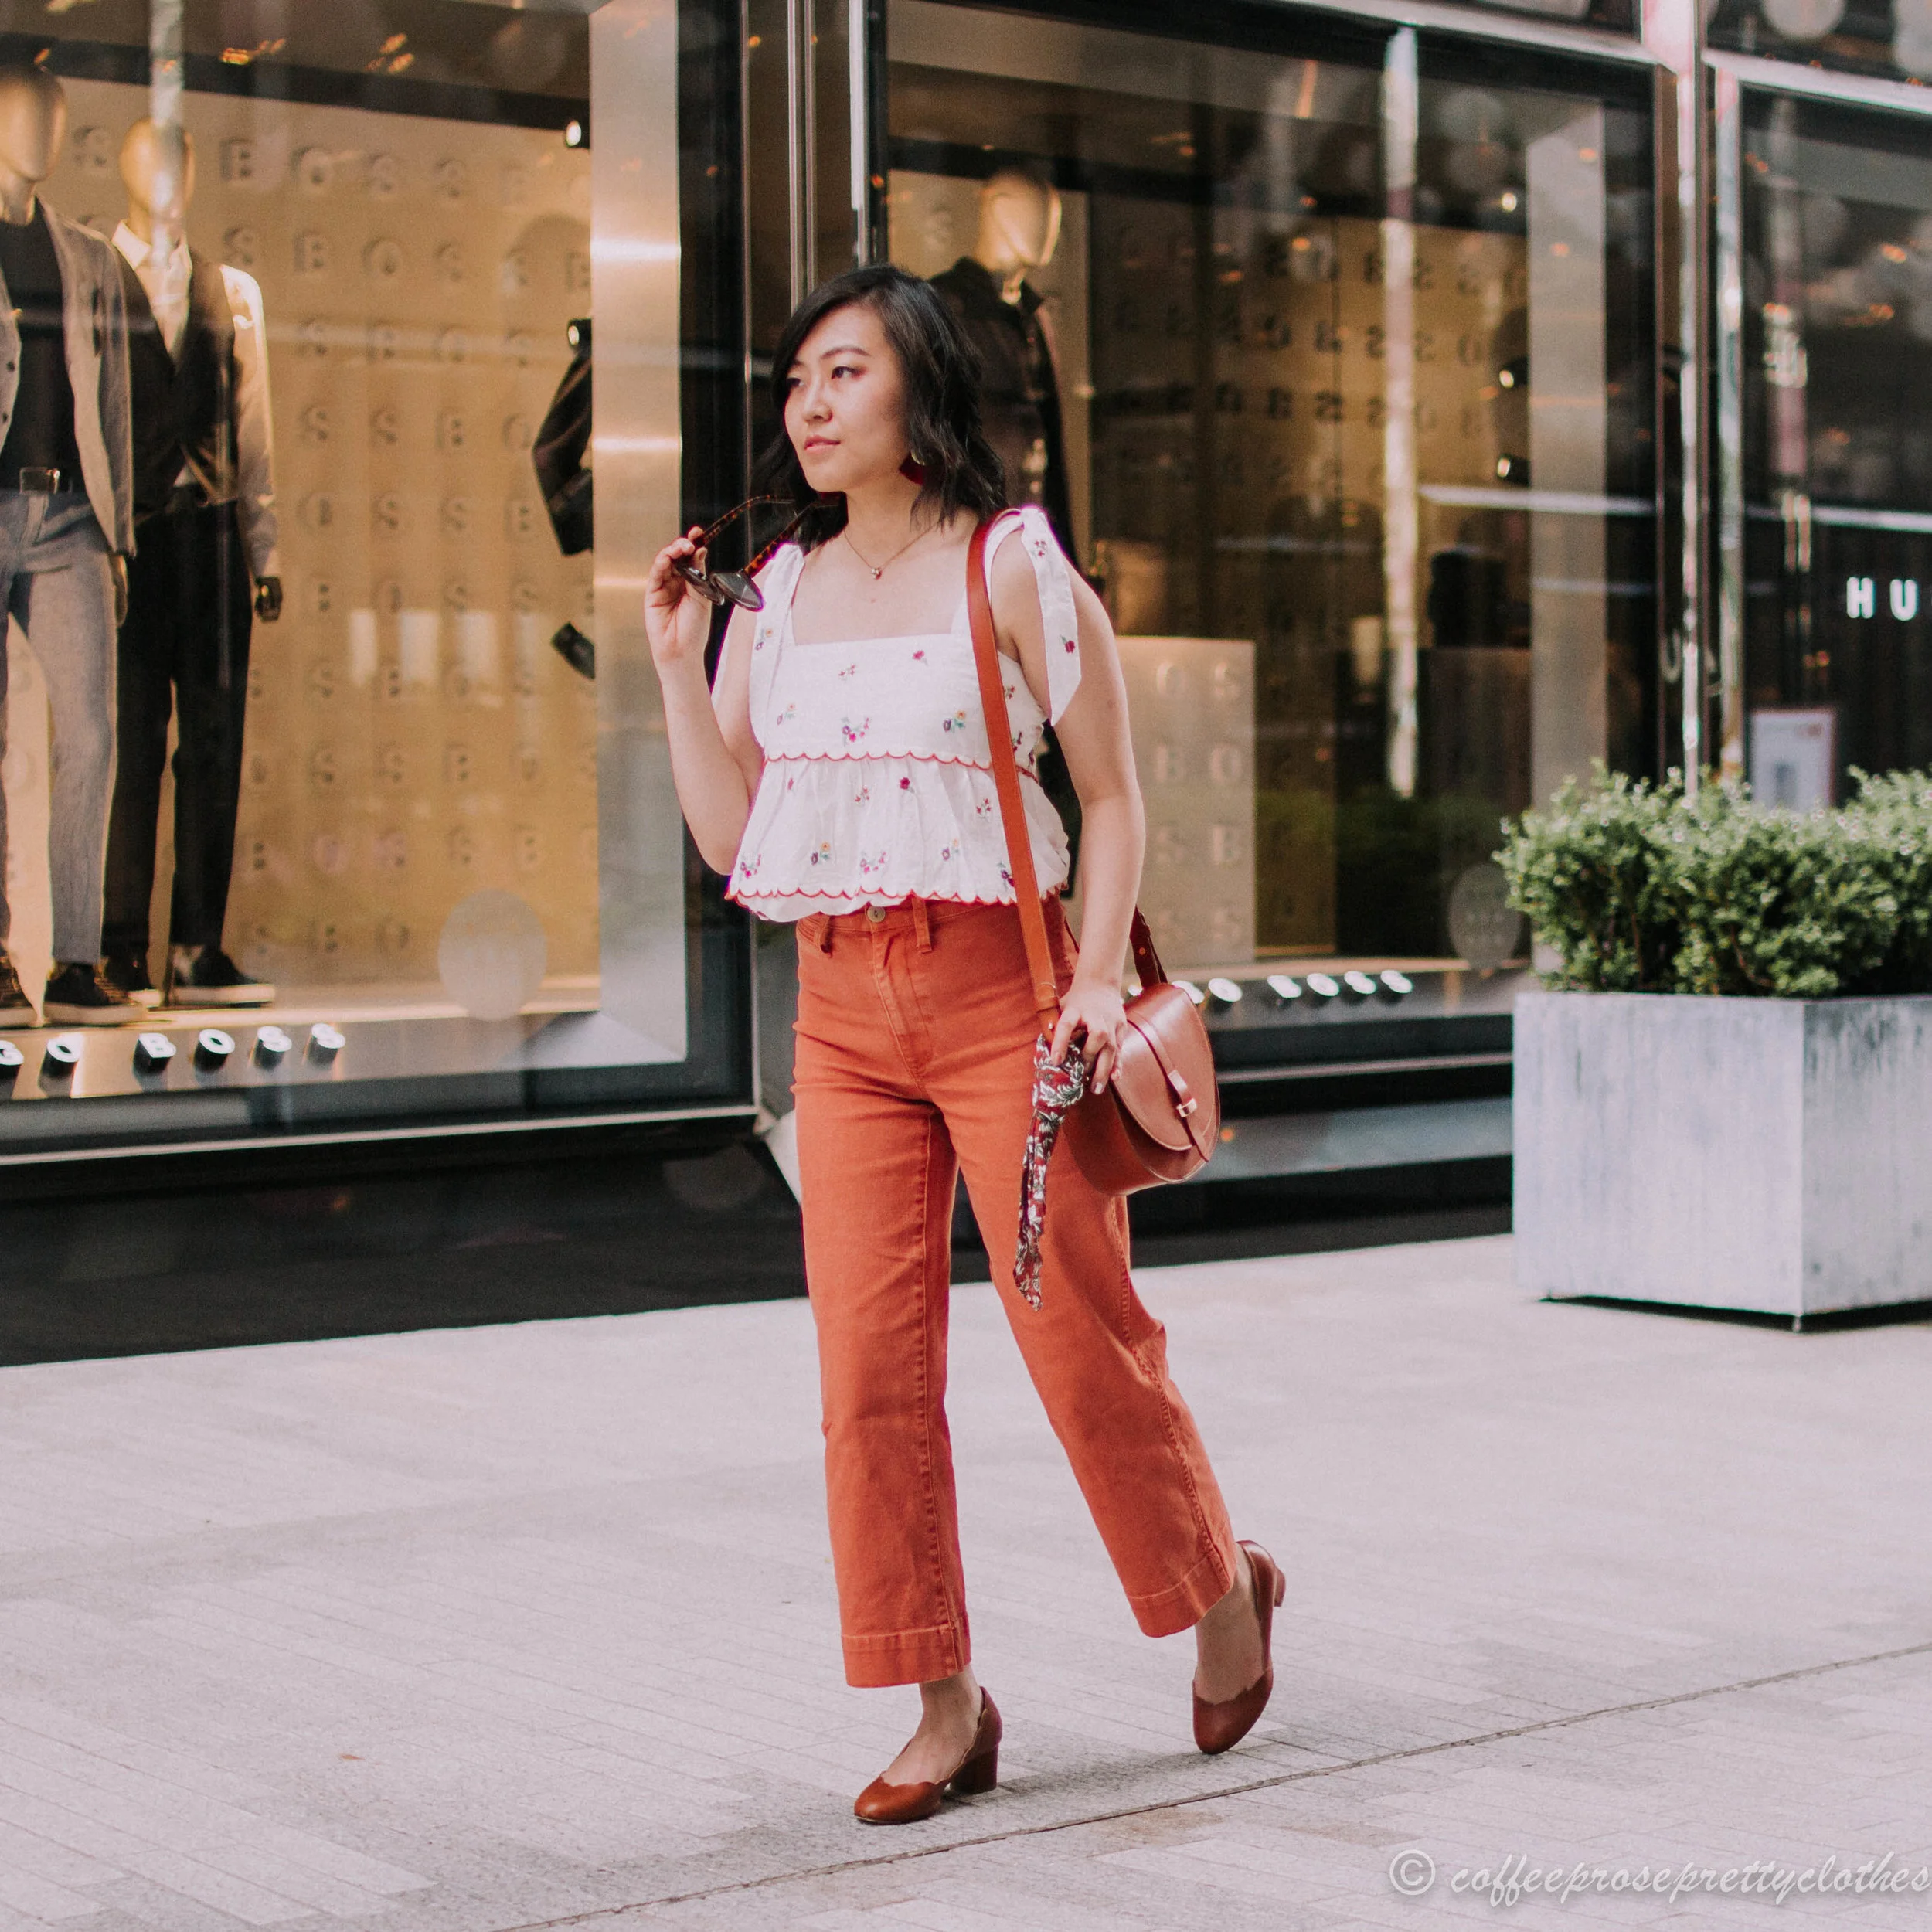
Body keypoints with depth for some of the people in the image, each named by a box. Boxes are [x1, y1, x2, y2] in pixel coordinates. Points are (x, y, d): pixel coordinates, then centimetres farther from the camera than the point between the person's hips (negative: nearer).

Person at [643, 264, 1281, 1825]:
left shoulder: (1013, 569, -3)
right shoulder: (778, 596, 10)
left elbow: (1114, 793, -3)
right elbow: (730, 836, 8)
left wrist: (1100, 973, -14)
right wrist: (678, 658, 2)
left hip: (999, 986, -4)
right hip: (843, 1008, 5)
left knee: (1078, 1329, 0)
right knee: (871, 1361, 0)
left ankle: (1222, 1590, 26)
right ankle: (946, 1709, 10)